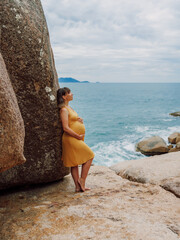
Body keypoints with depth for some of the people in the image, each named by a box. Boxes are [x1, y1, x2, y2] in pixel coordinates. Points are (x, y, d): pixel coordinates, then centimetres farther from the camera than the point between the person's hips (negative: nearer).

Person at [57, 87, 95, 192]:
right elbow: (66, 128, -21)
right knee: (89, 156, -2)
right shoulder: (64, 110, -14)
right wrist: (78, 136, -16)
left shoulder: (69, 107, 16)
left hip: (76, 139, 9)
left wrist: (80, 120, 3)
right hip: (71, 139, -9)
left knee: (75, 163, 10)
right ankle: (82, 180, 4)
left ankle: (78, 186, 16)